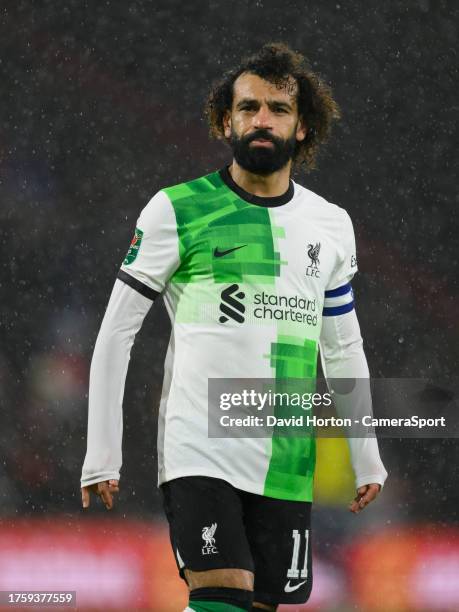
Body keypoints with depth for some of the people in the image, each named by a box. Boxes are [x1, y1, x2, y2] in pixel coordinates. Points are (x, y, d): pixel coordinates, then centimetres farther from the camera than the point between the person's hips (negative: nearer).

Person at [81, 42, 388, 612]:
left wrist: (366, 459, 20)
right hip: (198, 453, -4)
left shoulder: (331, 225, 12)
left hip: (287, 468, 4)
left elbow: (344, 349, 22)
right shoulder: (175, 211, -1)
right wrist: (101, 456, -3)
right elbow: (116, 331, 1)